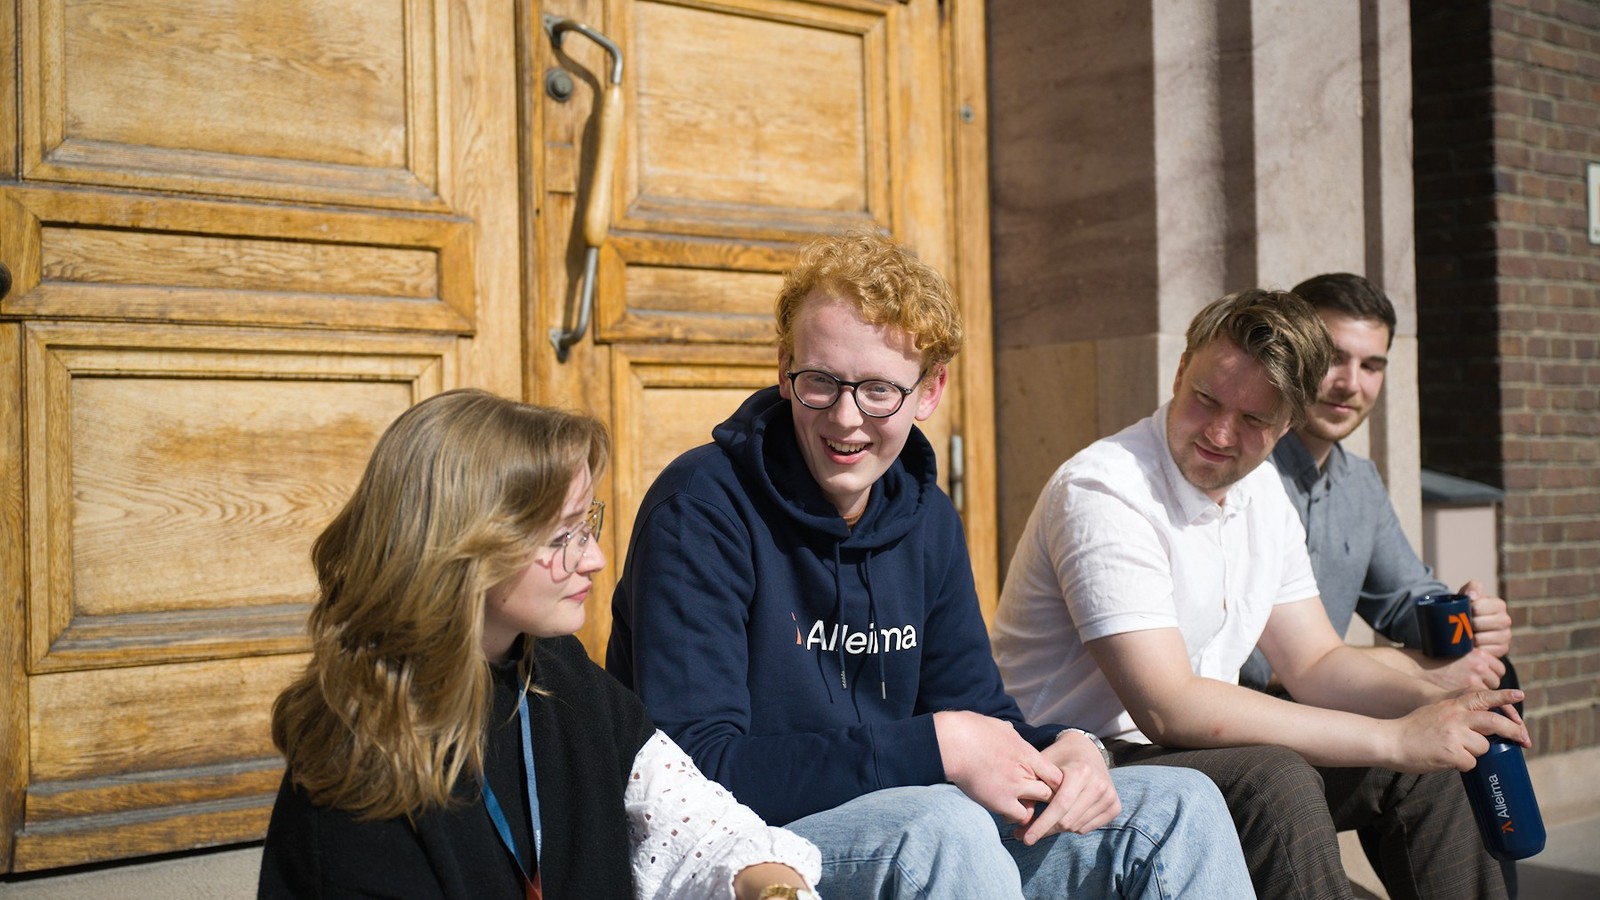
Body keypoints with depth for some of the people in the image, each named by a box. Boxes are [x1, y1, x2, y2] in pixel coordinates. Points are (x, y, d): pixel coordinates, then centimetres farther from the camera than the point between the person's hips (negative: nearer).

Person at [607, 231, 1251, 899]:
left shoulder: (926, 518, 8)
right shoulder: (701, 510, -16)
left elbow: (974, 711, 12)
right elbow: (695, 772, -23)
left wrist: (1063, 747, -13)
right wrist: (933, 748, -25)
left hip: (896, 838, 7)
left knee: (1180, 808, 0)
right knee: (937, 827, -38)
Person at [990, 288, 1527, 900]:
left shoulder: (1262, 494, 6)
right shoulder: (1102, 493, -22)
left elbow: (1314, 663, 11)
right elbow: (1168, 709, -29)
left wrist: (1437, 705, -10)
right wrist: (1392, 739, -26)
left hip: (1198, 745, 9)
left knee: (1422, 769, 4)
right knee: (1274, 781, -32)